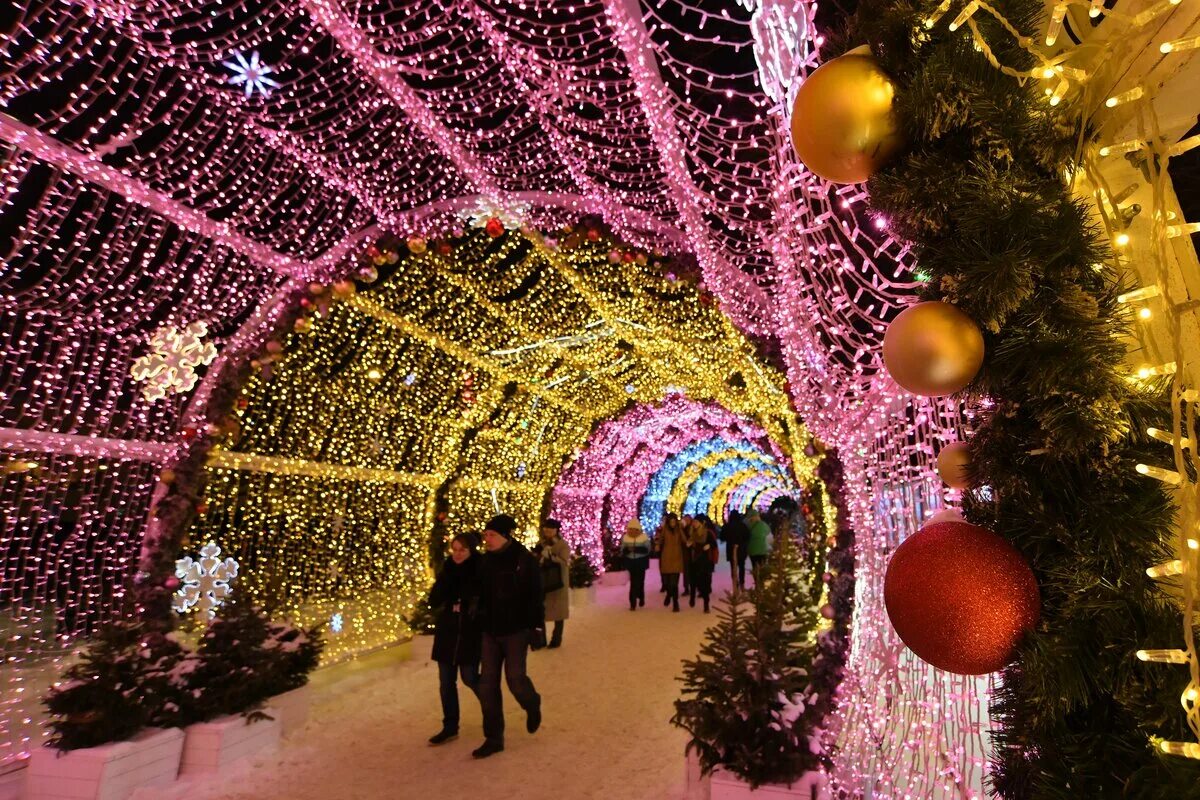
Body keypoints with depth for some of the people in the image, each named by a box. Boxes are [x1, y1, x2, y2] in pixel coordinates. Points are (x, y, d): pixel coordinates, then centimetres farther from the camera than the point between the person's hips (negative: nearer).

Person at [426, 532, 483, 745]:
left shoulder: (481, 571, -10)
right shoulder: (448, 570, 2)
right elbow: (433, 601, -5)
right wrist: (448, 574, -14)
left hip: (470, 633, -5)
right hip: (447, 632, 5)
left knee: (470, 678, 0)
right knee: (446, 681, 8)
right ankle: (450, 727, 22)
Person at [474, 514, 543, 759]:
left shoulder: (524, 560, -13)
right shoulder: (486, 561, 3)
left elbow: (535, 597, -11)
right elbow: (481, 593, 12)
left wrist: (535, 627, -14)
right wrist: (479, 622, 10)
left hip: (516, 630, -5)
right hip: (490, 630, 5)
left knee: (515, 678, -6)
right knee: (487, 683, 4)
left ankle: (532, 706, 28)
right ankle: (493, 738, 16)